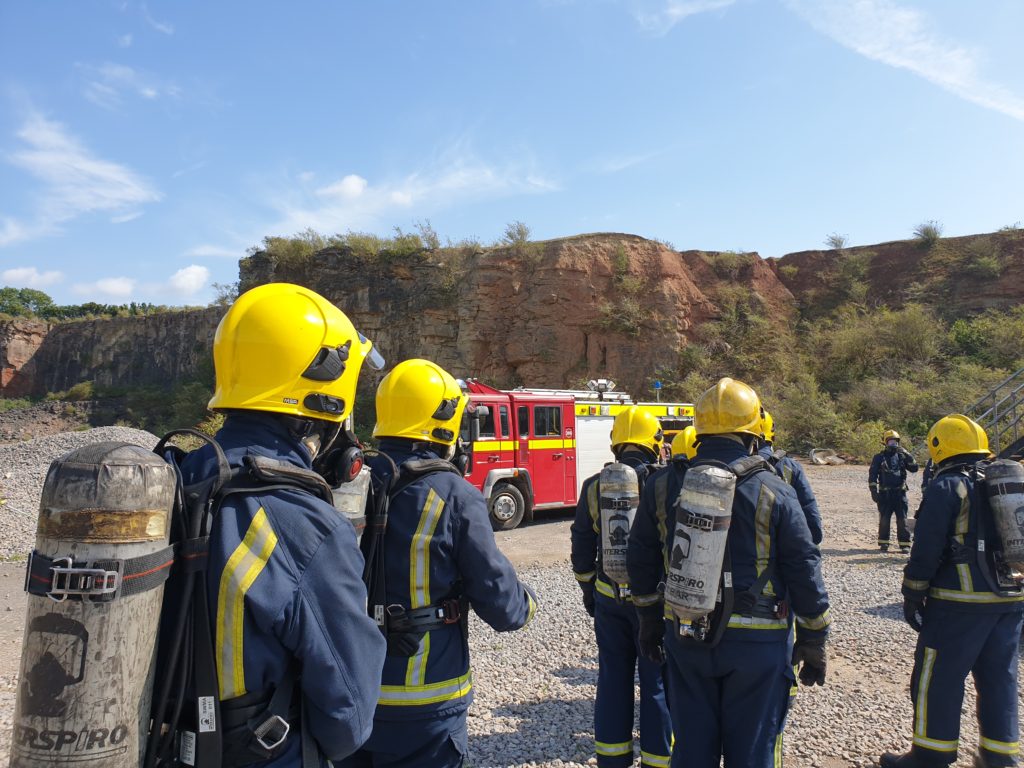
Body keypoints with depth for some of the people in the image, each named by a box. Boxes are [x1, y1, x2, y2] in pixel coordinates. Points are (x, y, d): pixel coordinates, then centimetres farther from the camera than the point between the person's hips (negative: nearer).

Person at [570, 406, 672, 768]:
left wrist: (587, 588, 18)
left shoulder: (594, 487, 0)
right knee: (656, 681, 9)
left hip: (608, 597, 3)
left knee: (613, 677, 15)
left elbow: (582, 544, 7)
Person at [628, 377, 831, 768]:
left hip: (685, 637, 3)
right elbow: (804, 574, -6)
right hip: (756, 642, -2)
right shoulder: (774, 492, -10)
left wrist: (650, 622, 19)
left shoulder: (663, 486, -2)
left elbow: (641, 560, 6)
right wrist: (813, 644, 6)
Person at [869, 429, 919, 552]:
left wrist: (907, 454, -10)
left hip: (900, 493, 1)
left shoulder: (901, 455, 10)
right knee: (884, 519, 3)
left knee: (902, 520, 0)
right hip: (885, 493, -1)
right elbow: (872, 475, 1)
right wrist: (874, 492, -6)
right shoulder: (879, 457, 4)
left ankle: (905, 544, 7)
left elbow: (914, 468, 0)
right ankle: (883, 544, 13)